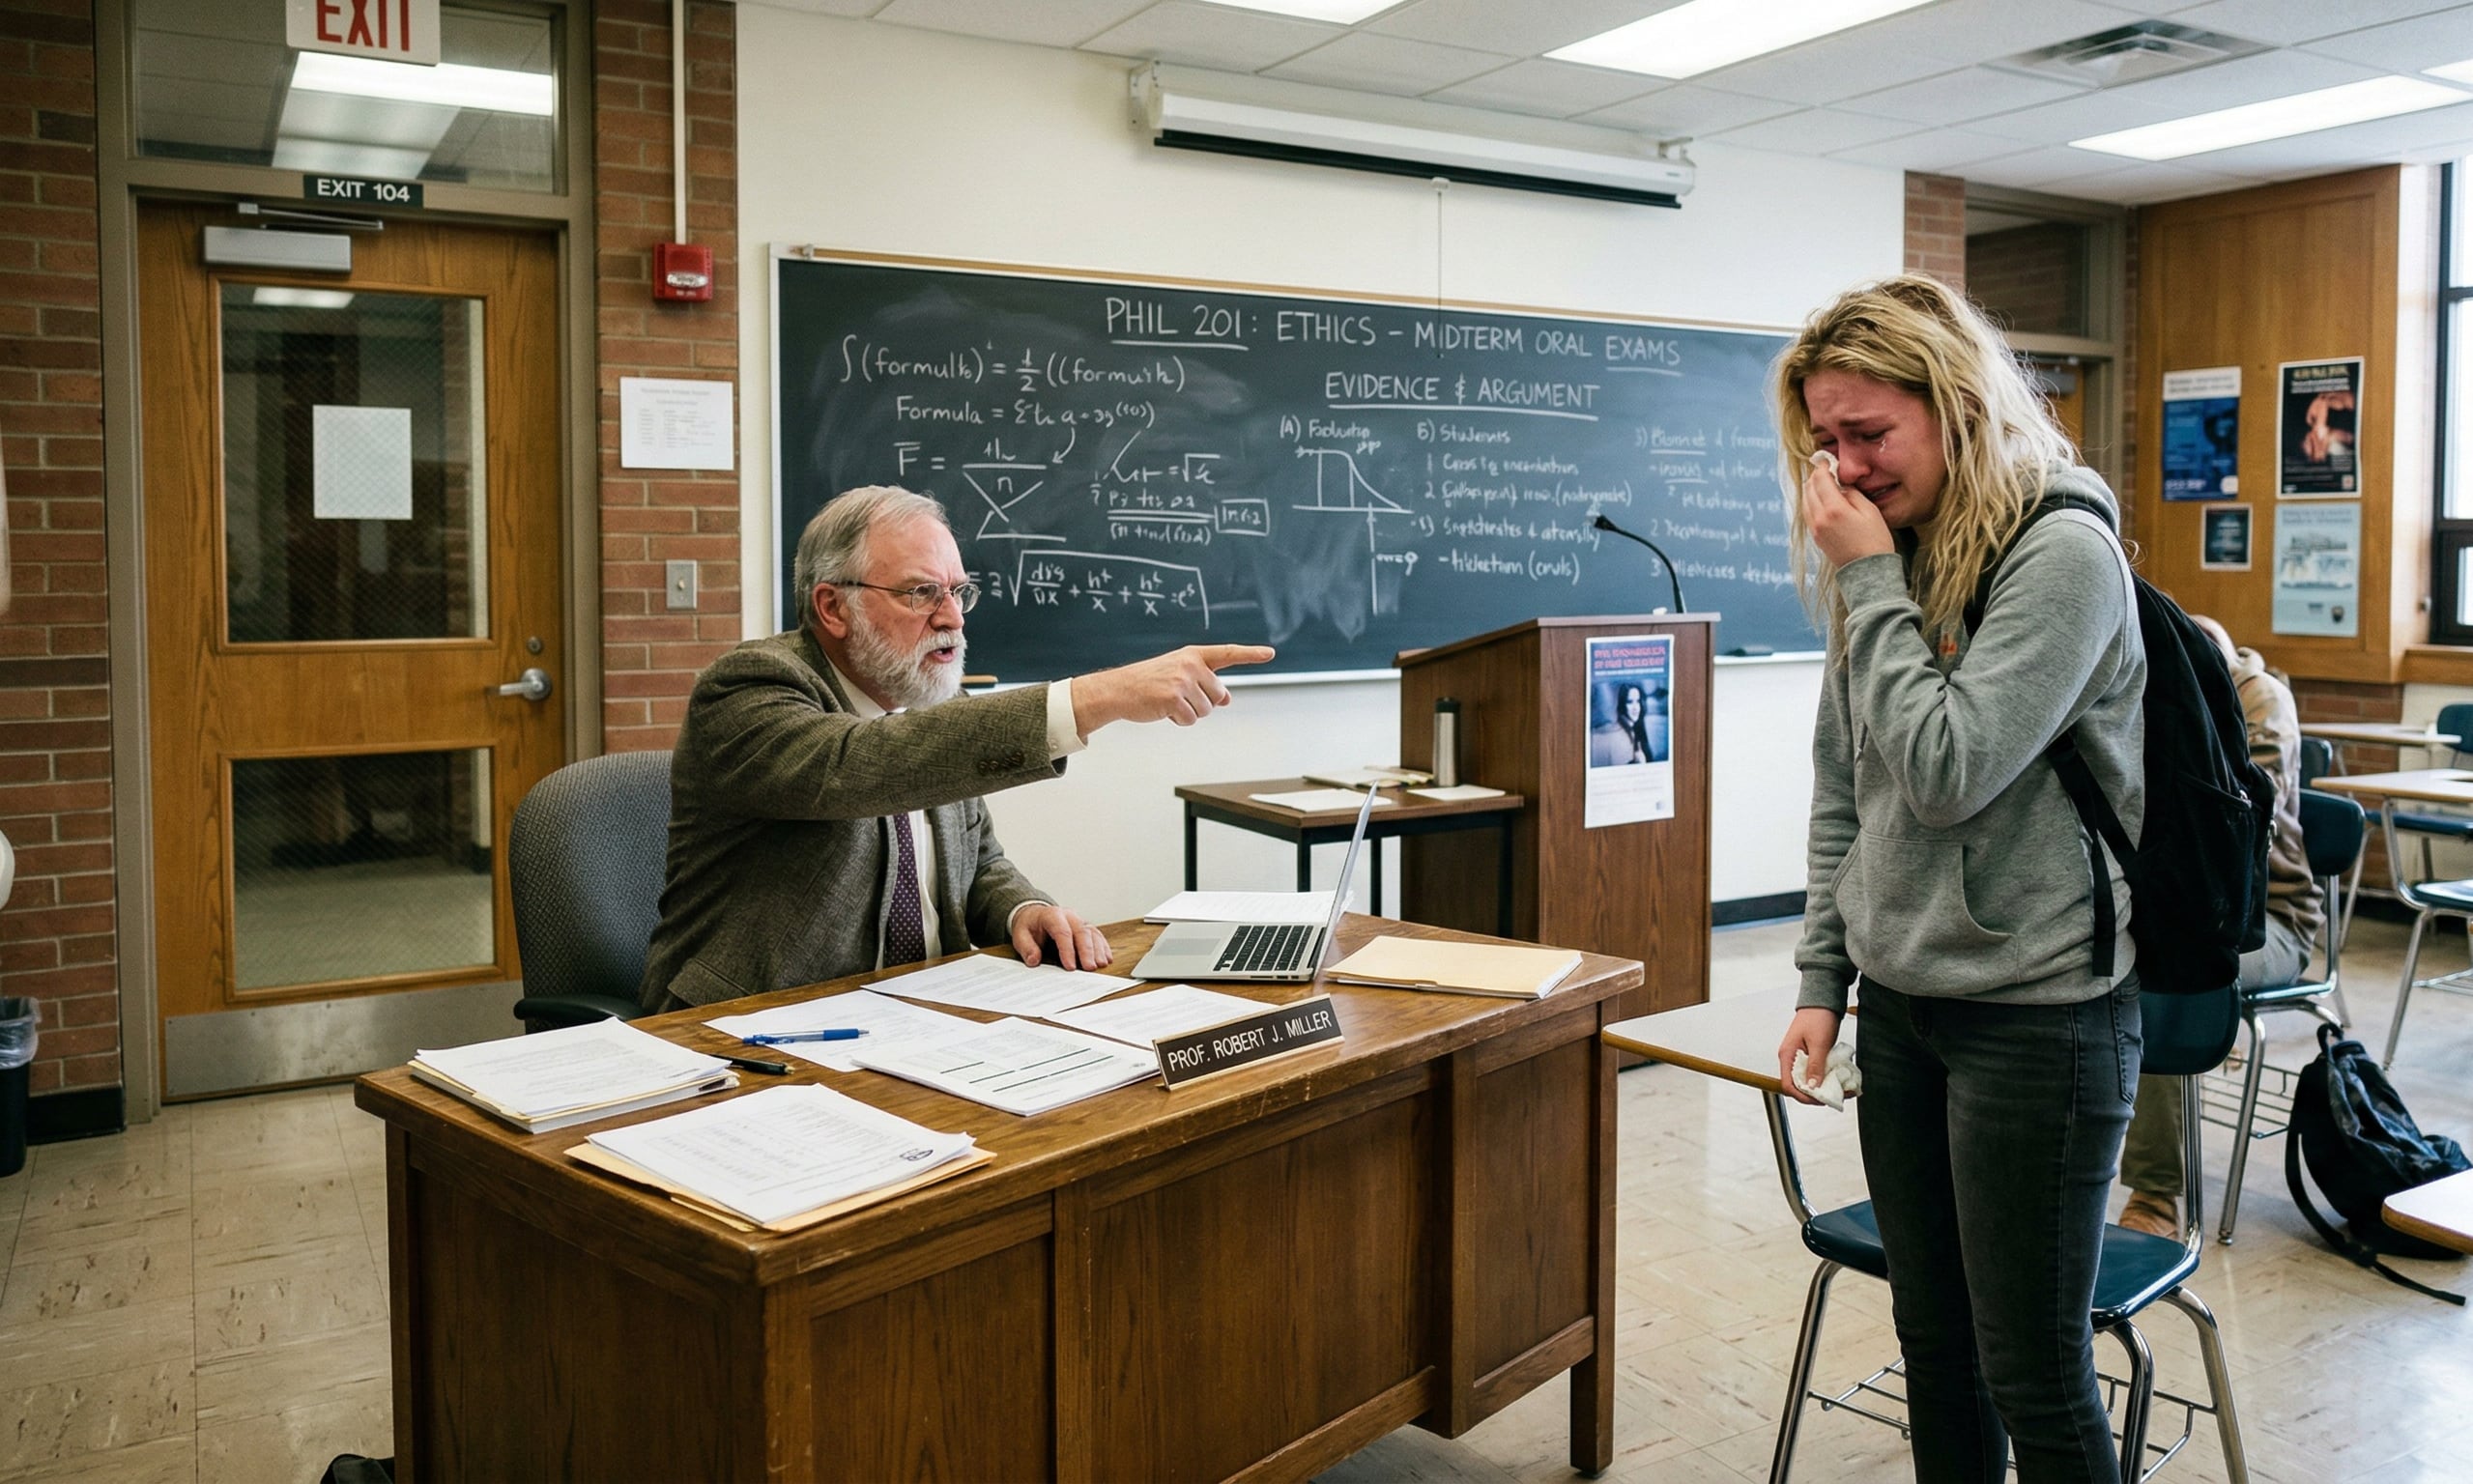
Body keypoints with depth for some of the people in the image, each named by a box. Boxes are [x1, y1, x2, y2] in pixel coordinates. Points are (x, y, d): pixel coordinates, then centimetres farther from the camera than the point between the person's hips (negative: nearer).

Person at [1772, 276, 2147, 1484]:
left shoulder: (2063, 555, -14)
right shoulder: (1891, 561, 8)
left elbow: (1949, 770, -22)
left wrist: (1870, 581, -16)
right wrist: (1822, 979, 10)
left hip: (2036, 1013, -7)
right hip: (1900, 1002, 7)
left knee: (2034, 1375, 4)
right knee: (1933, 1340, 17)